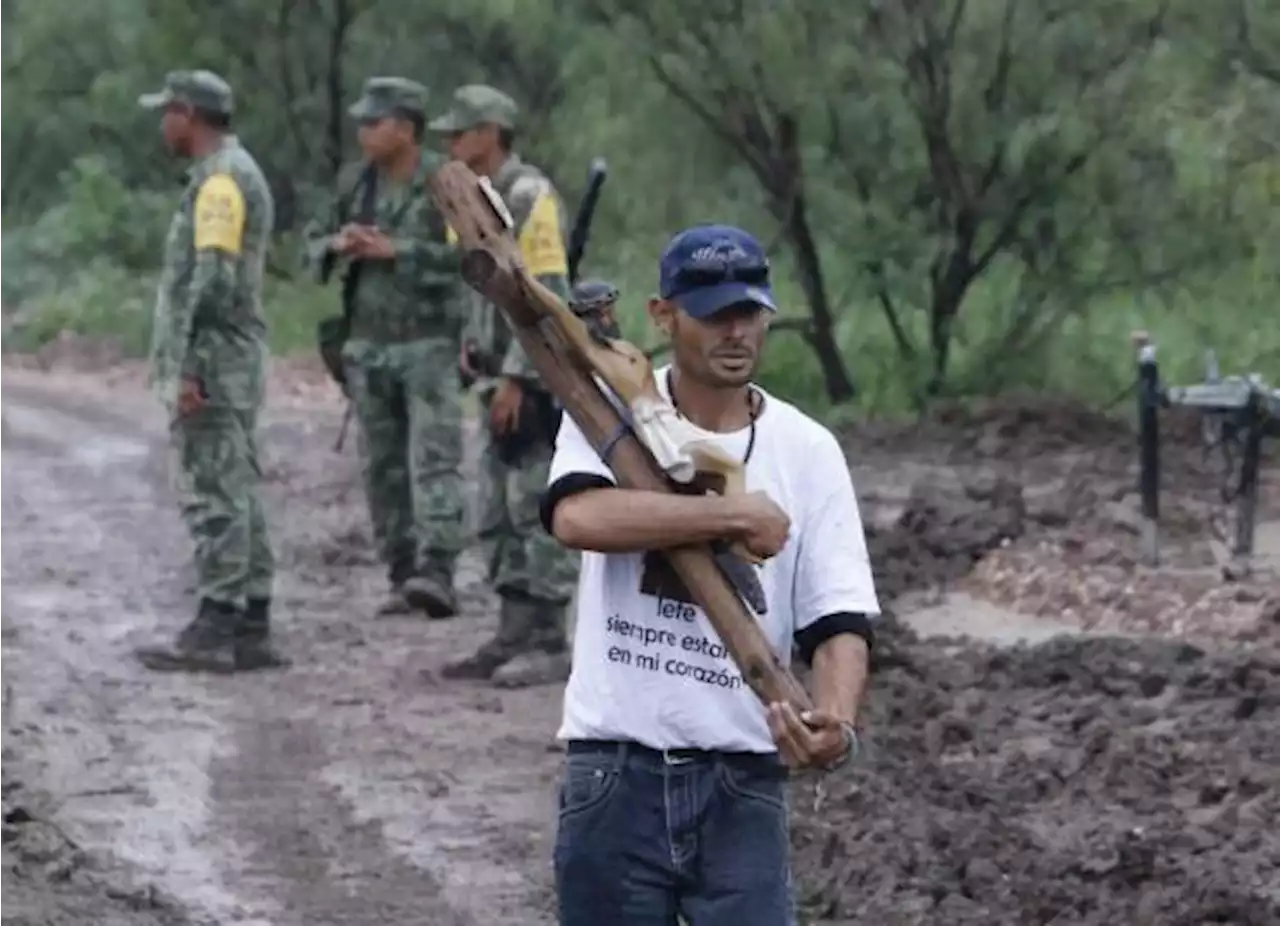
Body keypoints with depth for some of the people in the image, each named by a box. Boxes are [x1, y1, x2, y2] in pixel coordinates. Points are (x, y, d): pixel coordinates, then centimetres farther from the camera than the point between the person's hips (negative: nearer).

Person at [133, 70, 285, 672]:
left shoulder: (219, 180, -14)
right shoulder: (241, 174, 18)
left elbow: (211, 281, -21)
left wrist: (187, 367, -23)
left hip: (210, 365, -10)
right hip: (234, 366, 10)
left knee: (214, 496, -9)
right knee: (236, 497, 10)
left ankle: (214, 632, -9)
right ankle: (252, 628, 11)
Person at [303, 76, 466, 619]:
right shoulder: (356, 184, 8)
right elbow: (313, 247, 16)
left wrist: (394, 251, -19)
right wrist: (338, 245, -8)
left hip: (429, 344, -6)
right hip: (369, 345, 6)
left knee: (434, 459, -15)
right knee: (383, 467, 6)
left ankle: (436, 575, -24)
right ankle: (402, 577, 12)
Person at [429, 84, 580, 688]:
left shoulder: (530, 197, -15)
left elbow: (548, 295, -20)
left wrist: (515, 378, -22)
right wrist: (472, 343, 11)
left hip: (537, 381, -10)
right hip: (504, 379, 10)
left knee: (539, 512, -8)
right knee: (500, 517, 11)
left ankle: (548, 645, -6)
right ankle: (515, 637, 15)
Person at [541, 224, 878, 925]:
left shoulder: (806, 451, 2)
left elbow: (839, 621, -5)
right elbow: (576, 516, -23)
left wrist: (836, 724, -26)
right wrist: (733, 513, -23)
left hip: (742, 786, 0)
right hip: (614, 778, 0)